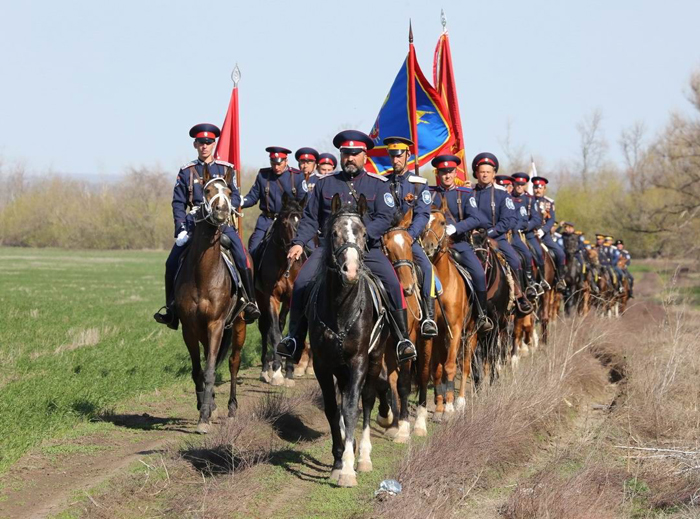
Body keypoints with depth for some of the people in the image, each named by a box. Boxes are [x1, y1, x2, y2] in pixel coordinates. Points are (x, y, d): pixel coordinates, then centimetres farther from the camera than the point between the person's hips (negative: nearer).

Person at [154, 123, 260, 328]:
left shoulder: (226, 169, 8)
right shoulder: (186, 171, 8)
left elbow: (235, 197, 6)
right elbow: (178, 202, 6)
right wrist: (181, 228, -8)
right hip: (195, 223, 1)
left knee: (242, 259, -20)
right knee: (172, 263, -8)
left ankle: (250, 303, -8)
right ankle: (171, 307, 5)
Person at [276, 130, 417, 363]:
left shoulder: (378, 184, 6)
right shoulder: (325, 184, 12)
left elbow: (385, 218, -5)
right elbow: (310, 219, 13)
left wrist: (362, 234, -22)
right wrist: (298, 243, -4)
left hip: (368, 248, -1)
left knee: (392, 282, -23)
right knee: (302, 282, -19)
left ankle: (402, 338, -10)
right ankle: (294, 338, -5)